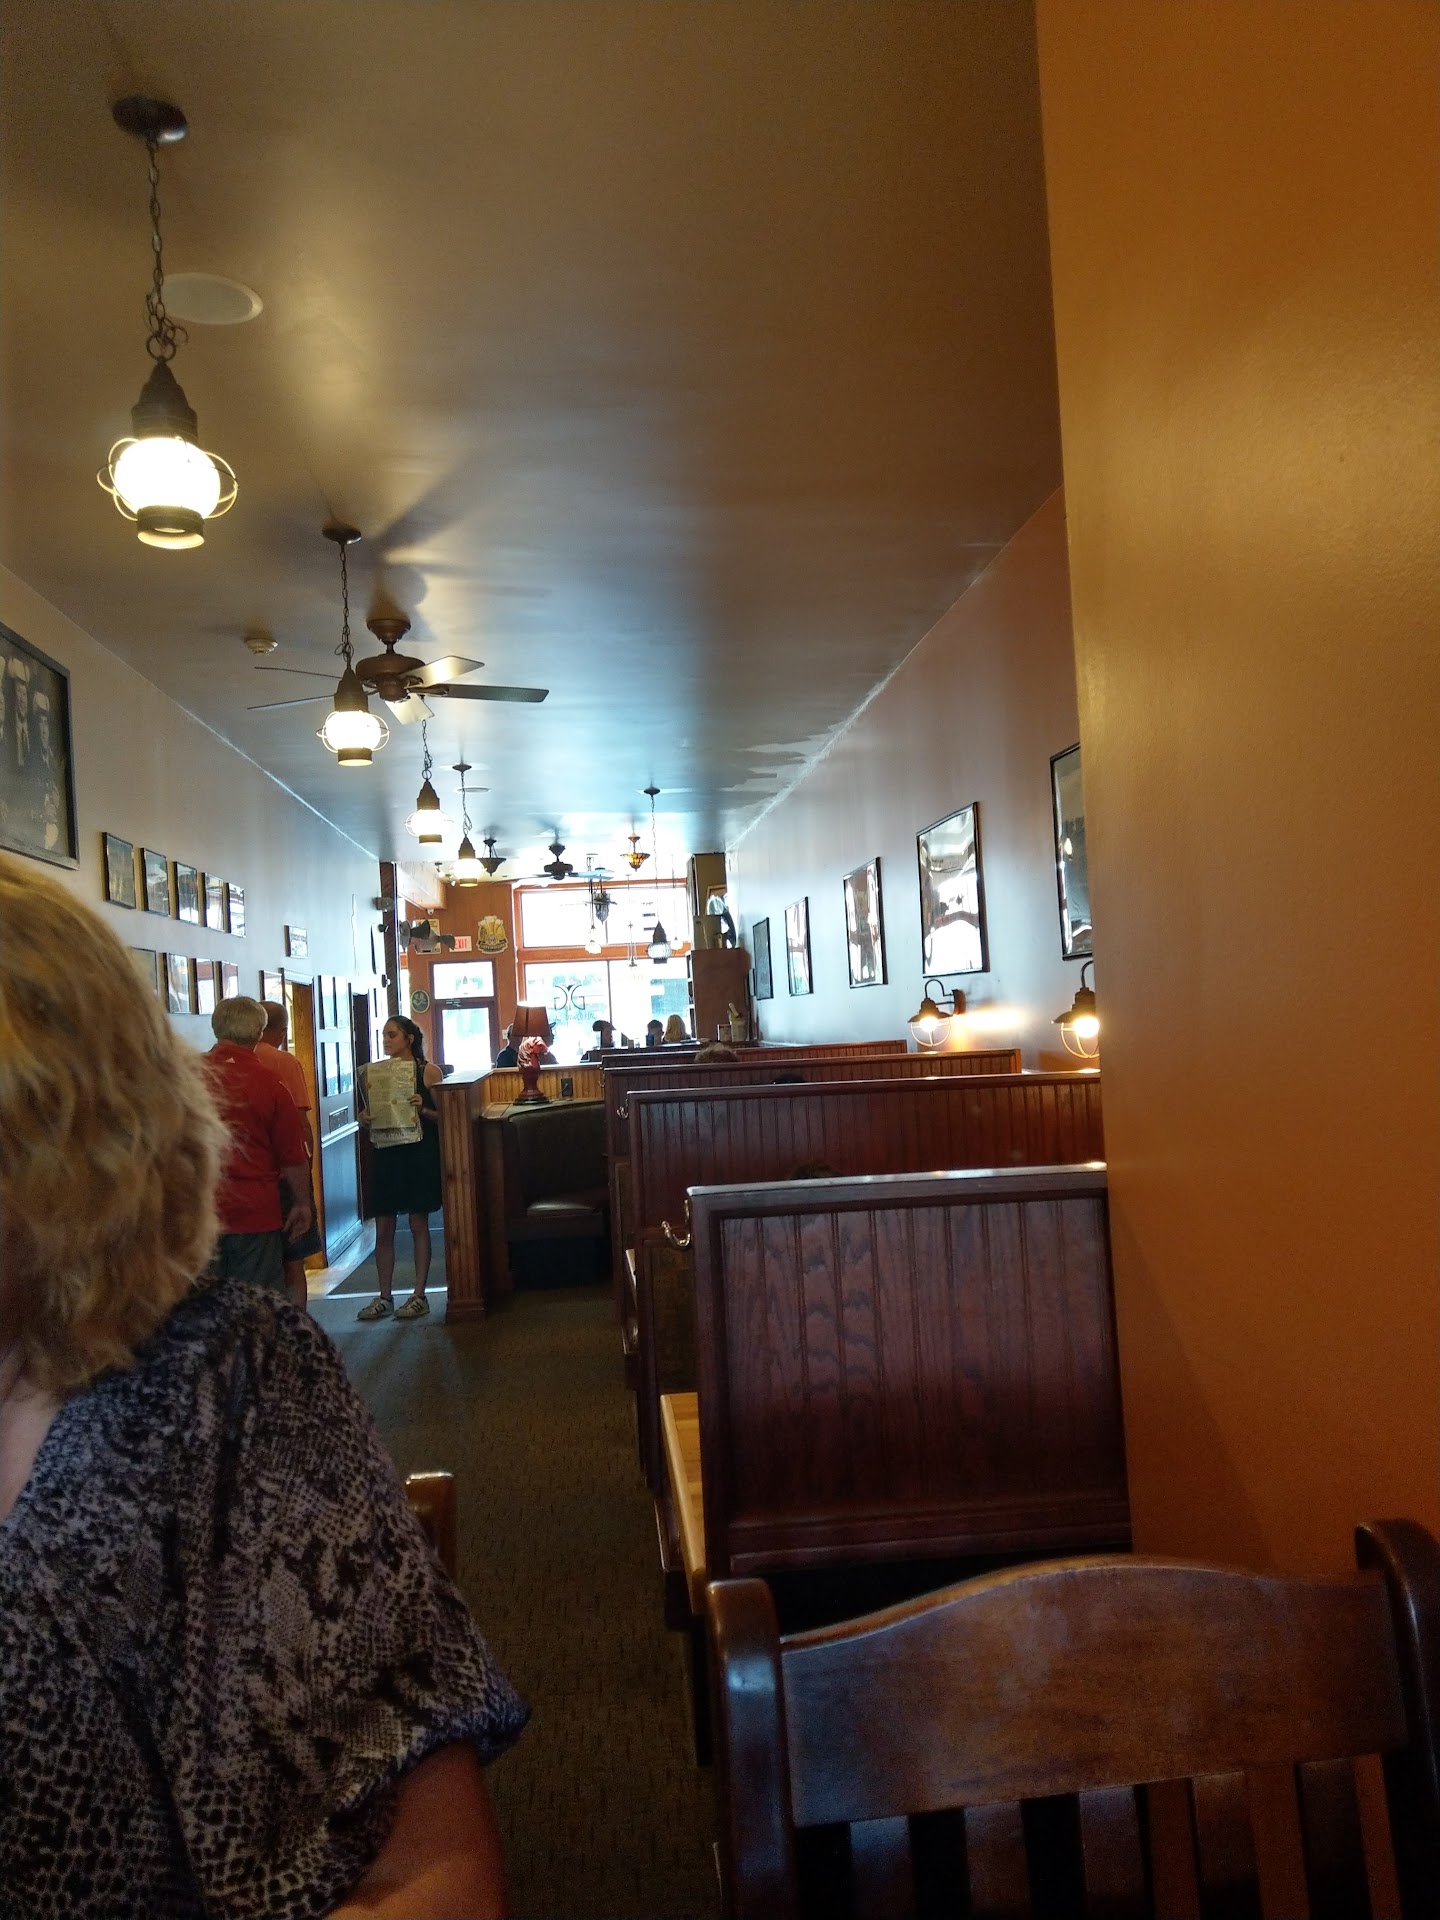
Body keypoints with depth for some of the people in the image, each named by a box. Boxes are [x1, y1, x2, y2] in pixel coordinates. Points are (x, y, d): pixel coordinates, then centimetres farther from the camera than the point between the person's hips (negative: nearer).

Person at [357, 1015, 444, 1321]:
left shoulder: (428, 1072, -3)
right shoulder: (374, 1072, 7)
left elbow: (444, 1116, -5)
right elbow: (369, 1114, 14)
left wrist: (423, 1109, -22)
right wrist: (364, 1118, -7)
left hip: (420, 1154, -4)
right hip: (386, 1154, 4)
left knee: (418, 1224, 2)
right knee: (383, 1228, 5)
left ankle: (419, 1296, 9)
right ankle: (385, 1297, 14)